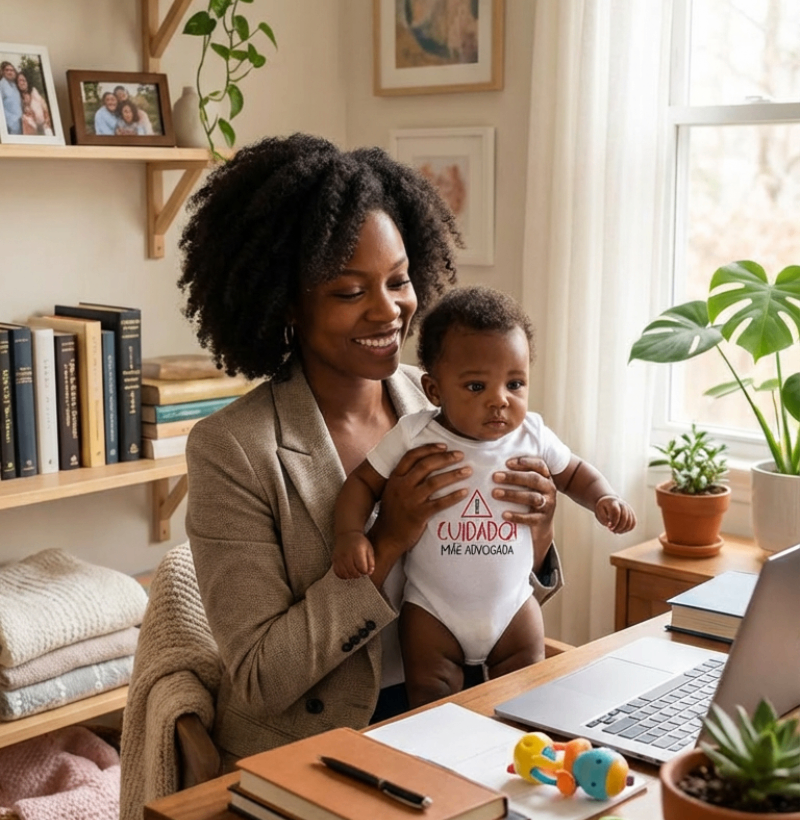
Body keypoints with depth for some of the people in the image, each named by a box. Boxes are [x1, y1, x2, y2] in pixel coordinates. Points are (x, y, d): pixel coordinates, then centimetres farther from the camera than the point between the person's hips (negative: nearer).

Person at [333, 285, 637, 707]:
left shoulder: (532, 436, -7)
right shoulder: (413, 436, -15)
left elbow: (574, 473, 10)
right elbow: (363, 483, -6)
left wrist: (604, 498, -9)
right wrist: (350, 534, -24)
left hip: (513, 607, 2)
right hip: (433, 612, -2)